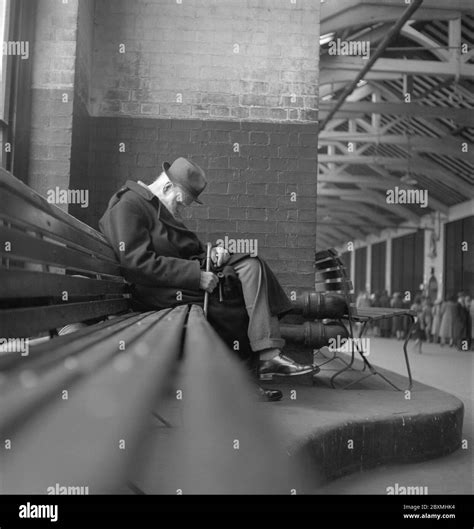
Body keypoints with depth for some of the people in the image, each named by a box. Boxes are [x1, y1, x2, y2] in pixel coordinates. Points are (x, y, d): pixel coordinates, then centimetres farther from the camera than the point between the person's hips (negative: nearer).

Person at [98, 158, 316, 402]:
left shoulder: (162, 207, 21)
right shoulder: (127, 206, -11)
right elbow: (137, 264, -21)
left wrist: (210, 252, 2)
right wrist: (196, 276, -23)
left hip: (190, 274, 9)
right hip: (161, 291, -9)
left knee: (252, 266, -11)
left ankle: (269, 355, -21)